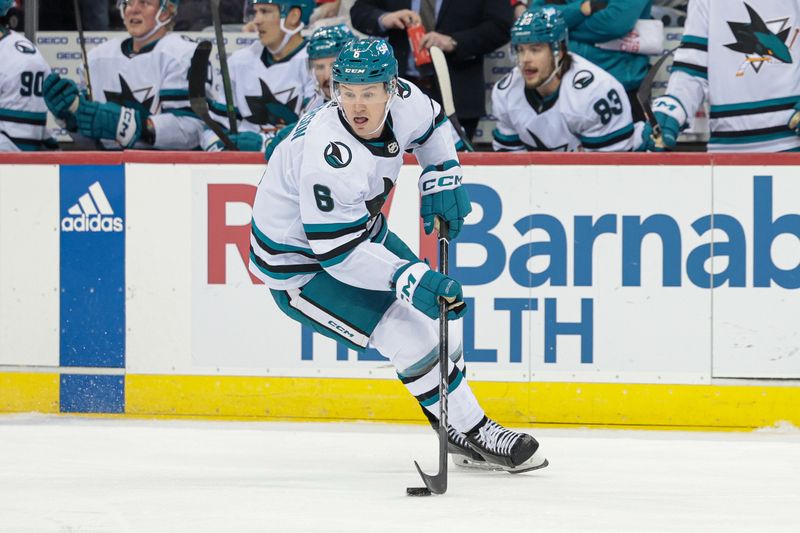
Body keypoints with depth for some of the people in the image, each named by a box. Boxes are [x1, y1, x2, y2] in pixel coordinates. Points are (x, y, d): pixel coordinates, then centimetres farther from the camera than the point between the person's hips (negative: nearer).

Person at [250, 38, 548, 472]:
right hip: (301, 265, -9)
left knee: (440, 310, 13)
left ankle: (459, 431, 29)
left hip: (360, 228, 9)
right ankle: (472, 432, 0)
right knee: (410, 336, -15)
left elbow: (430, 127, 12)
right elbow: (340, 254, -35)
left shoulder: (403, 101, -15)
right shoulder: (329, 156, -38)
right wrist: (412, 280, -39)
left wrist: (442, 180, 1)